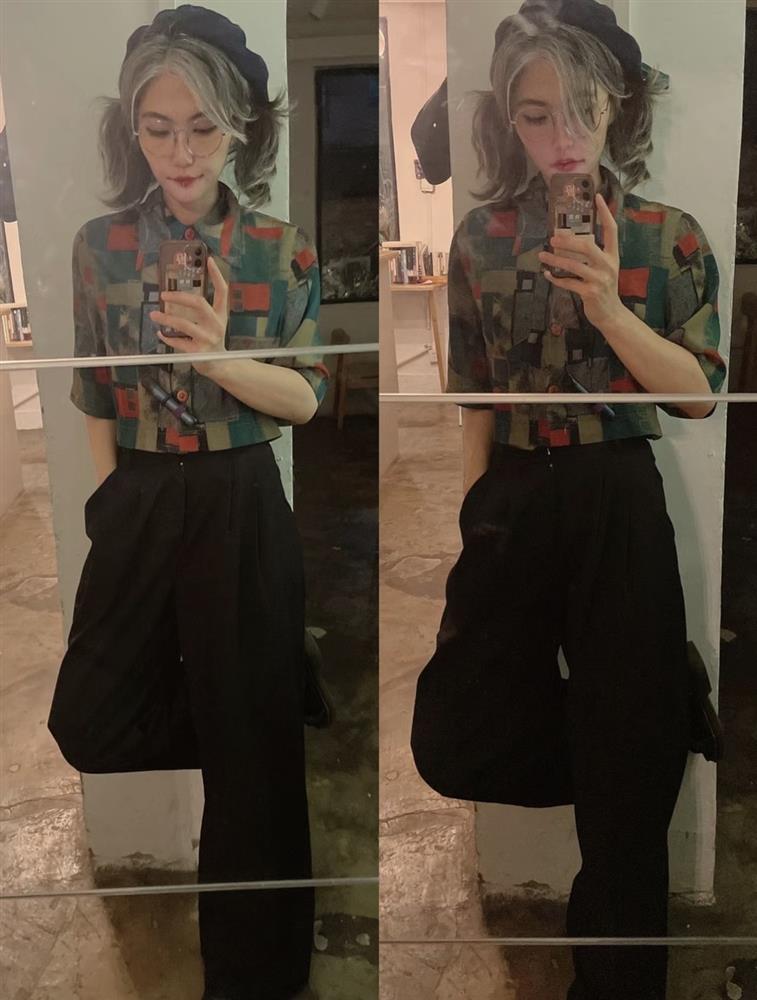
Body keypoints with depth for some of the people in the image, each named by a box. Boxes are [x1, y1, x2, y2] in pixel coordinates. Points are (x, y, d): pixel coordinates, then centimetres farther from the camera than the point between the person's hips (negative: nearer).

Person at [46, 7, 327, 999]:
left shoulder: (283, 250, -5)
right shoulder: (101, 244, 1)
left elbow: (306, 399, -5)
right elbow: (95, 394, 9)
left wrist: (220, 358, -21)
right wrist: (109, 493, 3)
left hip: (240, 507, -2)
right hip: (138, 504, 3)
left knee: (247, 729, 7)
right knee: (90, 723, 5)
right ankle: (193, 730, 38)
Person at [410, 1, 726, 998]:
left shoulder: (669, 237, -1)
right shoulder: (483, 238, 5)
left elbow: (701, 394, -7)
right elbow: (474, 394, 9)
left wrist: (609, 308, -20)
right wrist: (471, 512, 5)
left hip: (619, 503, -2)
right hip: (513, 500, 3)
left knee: (623, 753, 4)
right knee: (455, 742, 2)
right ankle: (665, 718, 26)